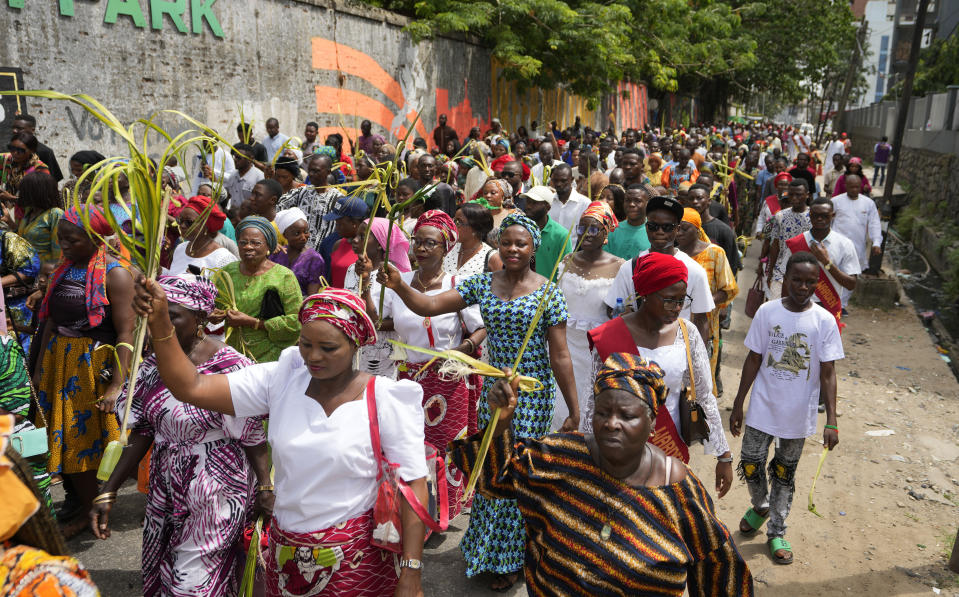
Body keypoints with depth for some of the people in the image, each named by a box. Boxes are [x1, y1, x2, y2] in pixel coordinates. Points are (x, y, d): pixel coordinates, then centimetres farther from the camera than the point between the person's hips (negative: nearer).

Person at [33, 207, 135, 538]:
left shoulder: (114, 274, -12)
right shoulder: (64, 269, 10)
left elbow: (126, 333, -17)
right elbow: (51, 321, 14)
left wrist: (117, 385, -22)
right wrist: (39, 369, 11)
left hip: (96, 366, -7)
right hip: (59, 362, 7)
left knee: (94, 434, 3)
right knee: (66, 438, 12)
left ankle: (97, 510, 20)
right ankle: (81, 505, 29)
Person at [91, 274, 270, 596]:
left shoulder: (228, 366, -19)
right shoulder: (155, 363, 0)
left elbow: (252, 436, -14)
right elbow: (142, 431, 5)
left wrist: (265, 488, -12)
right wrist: (108, 492, 4)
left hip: (216, 492, -6)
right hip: (166, 485, 7)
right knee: (158, 571, 19)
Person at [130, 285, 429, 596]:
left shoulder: (385, 400, -15)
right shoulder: (280, 381, -5)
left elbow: (412, 486, -15)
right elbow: (190, 388, -11)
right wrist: (160, 321, -25)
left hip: (357, 563, -3)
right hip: (284, 554, 4)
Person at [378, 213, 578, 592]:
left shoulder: (548, 293, -8)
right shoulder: (482, 284, 1)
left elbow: (560, 356, -8)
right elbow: (428, 306, -8)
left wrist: (574, 411, -7)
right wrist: (398, 286, -27)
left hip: (533, 393, -3)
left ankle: (511, 559, 28)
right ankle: (488, 549, 37)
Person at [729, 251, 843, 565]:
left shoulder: (824, 321, -10)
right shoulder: (767, 312, -8)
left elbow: (827, 374, -7)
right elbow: (753, 360, -1)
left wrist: (831, 422, -10)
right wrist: (737, 406, 1)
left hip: (799, 413, -1)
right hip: (762, 408, 1)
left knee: (784, 473, 13)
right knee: (750, 464, 6)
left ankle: (776, 532, 30)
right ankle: (760, 506, 38)